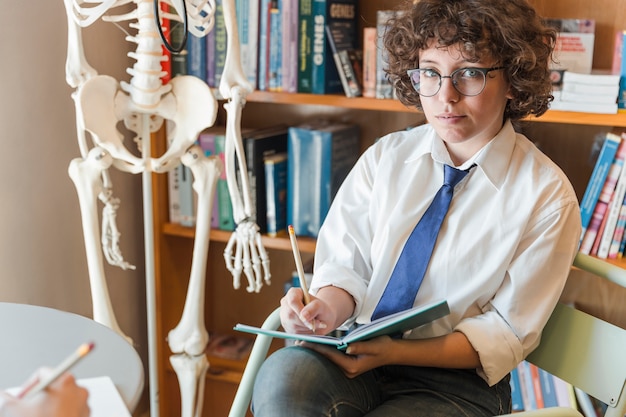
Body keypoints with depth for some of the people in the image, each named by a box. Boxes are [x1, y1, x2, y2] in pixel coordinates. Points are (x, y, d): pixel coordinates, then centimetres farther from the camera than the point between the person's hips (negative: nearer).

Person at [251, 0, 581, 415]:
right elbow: (345, 265, 3)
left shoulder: (547, 195, -6)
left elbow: (507, 333, -6)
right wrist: (328, 308, -21)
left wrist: (396, 352, -19)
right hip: (357, 352, 3)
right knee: (283, 374, -31)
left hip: (457, 384, -2)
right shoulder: (386, 156, 4)